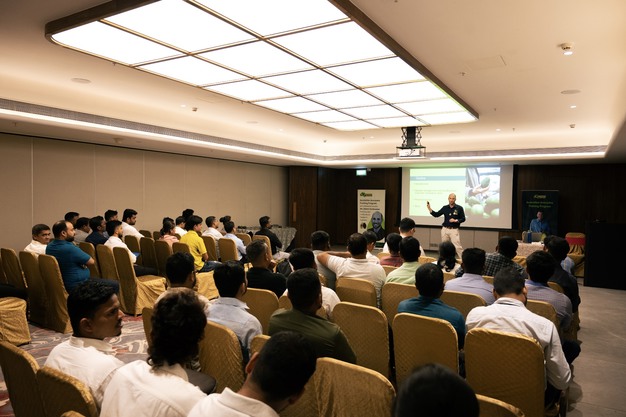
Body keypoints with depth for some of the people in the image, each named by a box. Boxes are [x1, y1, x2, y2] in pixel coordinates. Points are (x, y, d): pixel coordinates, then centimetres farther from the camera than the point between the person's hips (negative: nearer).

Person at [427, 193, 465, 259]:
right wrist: (429, 208, -3)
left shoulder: (459, 208, -3)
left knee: (457, 247, -10)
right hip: (445, 229, 4)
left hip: (454, 230, -4)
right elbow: (436, 214, 8)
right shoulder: (445, 208, 6)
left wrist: (455, 220, -16)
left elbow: (463, 219, 1)